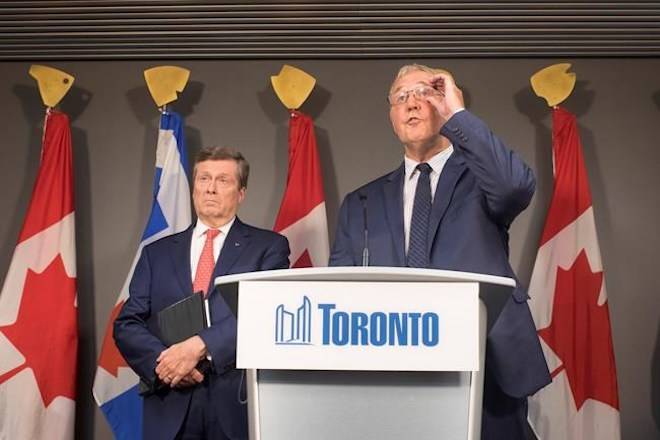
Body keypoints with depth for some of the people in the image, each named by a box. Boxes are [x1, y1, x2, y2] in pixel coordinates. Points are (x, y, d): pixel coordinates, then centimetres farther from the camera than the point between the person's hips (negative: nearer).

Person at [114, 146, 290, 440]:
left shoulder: (269, 247, 3)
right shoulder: (157, 252, 12)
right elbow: (127, 324, 7)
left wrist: (200, 346, -19)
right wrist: (160, 359, -11)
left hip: (239, 402, -2)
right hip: (170, 407, 3)